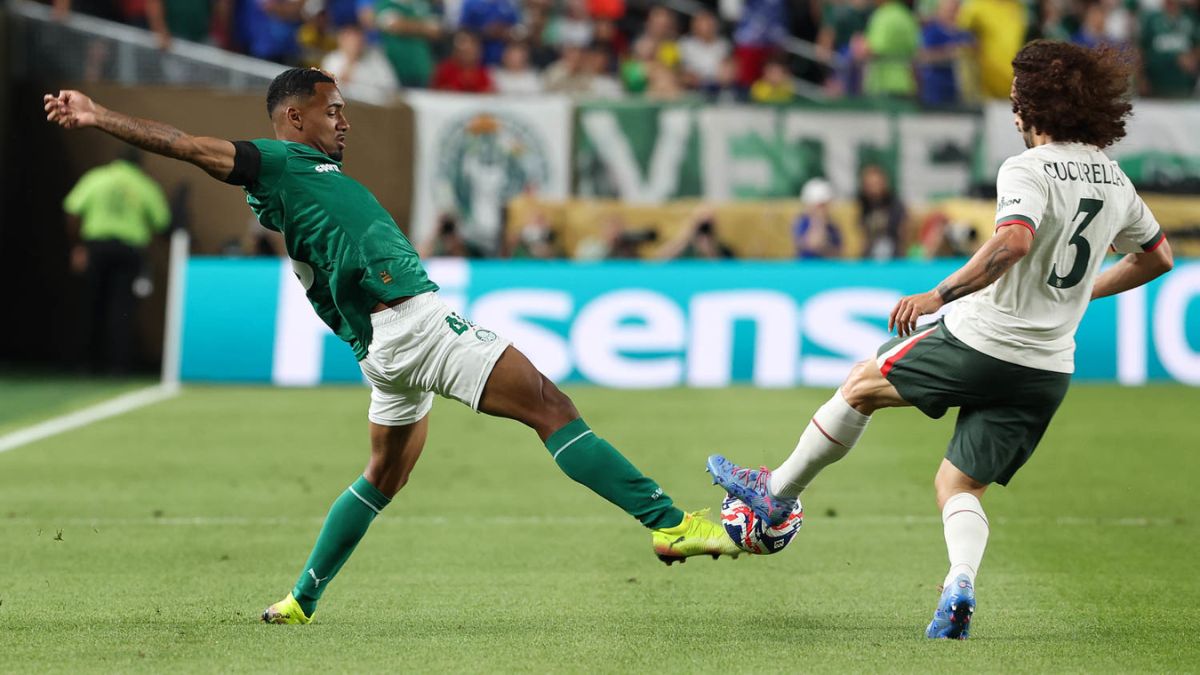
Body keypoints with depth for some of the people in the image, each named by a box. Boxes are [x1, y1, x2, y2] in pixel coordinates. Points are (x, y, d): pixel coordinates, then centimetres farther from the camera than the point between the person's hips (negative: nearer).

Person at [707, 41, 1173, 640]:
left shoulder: (1028, 169, -13)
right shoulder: (1116, 182, 11)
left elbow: (1013, 242, -33)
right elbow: (1157, 258, 25)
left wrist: (940, 295, -27)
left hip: (983, 339, -6)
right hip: (1050, 370, 6)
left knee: (864, 384, 18)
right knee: (958, 485, 13)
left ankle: (777, 492, 30)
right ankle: (960, 584, -16)